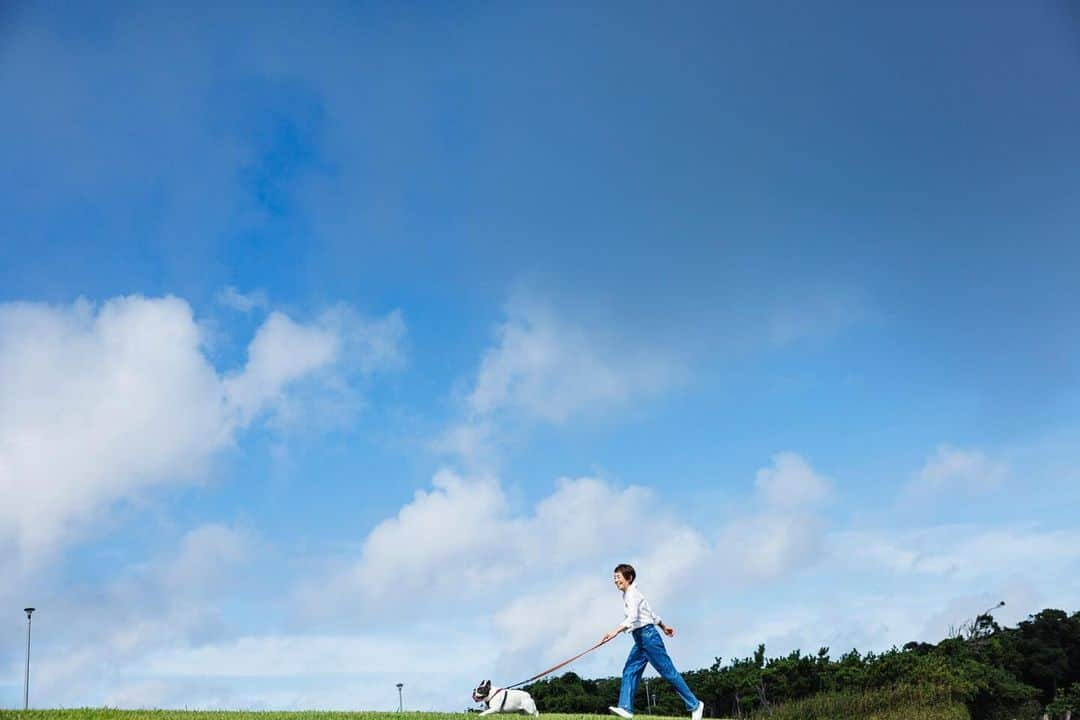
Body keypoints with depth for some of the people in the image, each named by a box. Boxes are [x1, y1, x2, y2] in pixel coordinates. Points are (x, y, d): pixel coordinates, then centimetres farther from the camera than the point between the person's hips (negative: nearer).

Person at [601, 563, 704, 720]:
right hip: (640, 639, 10)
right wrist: (663, 626, 39)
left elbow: (633, 618, -28)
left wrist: (616, 631, -38)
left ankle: (695, 705, 2)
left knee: (668, 672, -5)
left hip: (647, 634, -10)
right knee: (629, 672, -2)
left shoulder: (632, 594, -12)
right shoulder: (627, 595, 17)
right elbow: (650, 613, 28)